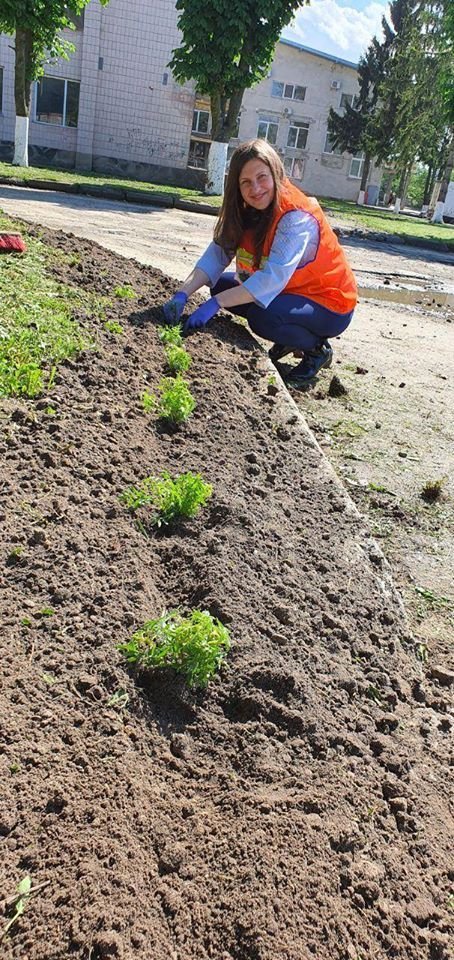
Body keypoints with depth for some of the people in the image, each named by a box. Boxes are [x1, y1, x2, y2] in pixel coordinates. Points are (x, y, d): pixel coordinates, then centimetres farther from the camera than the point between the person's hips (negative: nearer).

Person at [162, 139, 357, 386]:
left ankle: (317, 350, -3)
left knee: (262, 317, -33)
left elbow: (274, 277, -36)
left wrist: (215, 304, -39)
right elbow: (217, 254, -12)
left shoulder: (297, 216, -26)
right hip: (291, 292, 8)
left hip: (329, 304, -8)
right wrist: (182, 295, -27)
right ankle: (289, 340, 10)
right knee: (221, 285, -3)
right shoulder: (245, 211, -3)